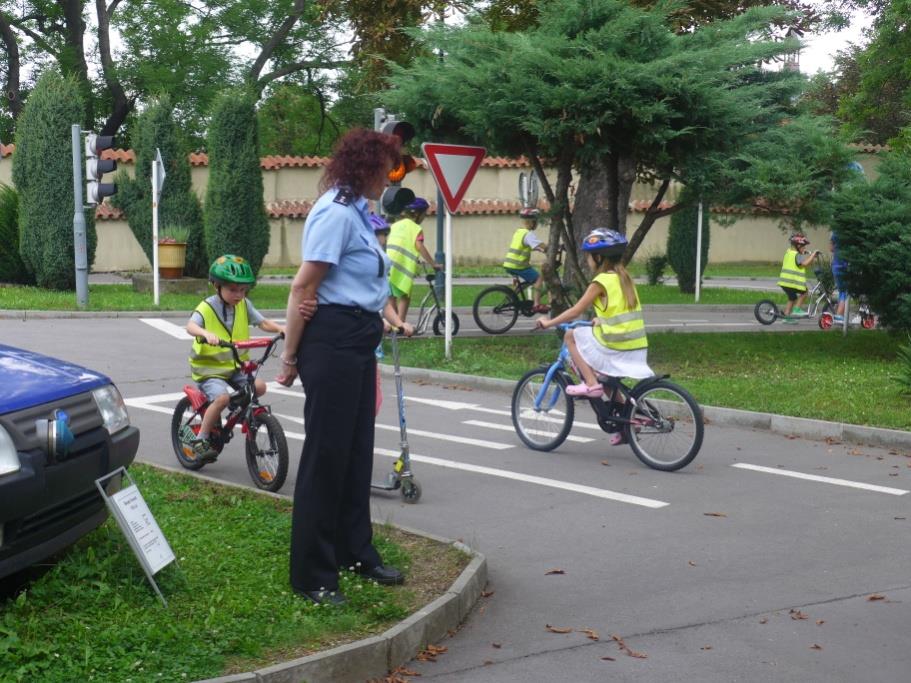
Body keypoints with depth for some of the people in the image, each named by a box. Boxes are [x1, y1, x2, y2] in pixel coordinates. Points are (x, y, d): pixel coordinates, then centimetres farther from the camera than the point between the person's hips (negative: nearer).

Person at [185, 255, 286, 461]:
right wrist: (206, 334, -49)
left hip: (235, 366, 5)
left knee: (259, 386, -16)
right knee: (222, 397, -28)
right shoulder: (207, 307, -12)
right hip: (209, 368, -5)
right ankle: (201, 440, -11)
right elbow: (190, 326, -28)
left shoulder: (244, 305, 4)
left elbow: (263, 323, 2)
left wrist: (280, 329, -18)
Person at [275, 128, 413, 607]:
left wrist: (393, 319, 29)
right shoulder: (337, 212, -16)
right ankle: (311, 576, 6)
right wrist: (290, 355, -16)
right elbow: (303, 286, -18)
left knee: (356, 451, 17)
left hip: (358, 343, 10)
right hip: (332, 342, -10)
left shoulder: (357, 212, 16)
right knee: (326, 455, -4)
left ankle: (355, 553, 31)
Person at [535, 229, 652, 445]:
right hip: (637, 347, 8)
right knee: (604, 376, 27)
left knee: (571, 336, 9)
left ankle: (590, 384, 0)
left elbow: (576, 311, -9)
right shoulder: (625, 278, 14)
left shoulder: (602, 281, -8)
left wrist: (549, 322, 0)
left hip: (615, 345, -8)